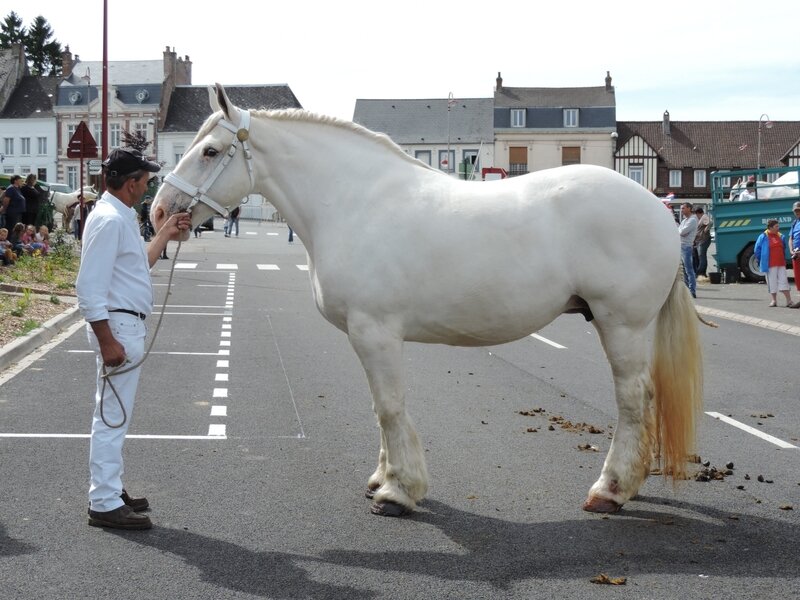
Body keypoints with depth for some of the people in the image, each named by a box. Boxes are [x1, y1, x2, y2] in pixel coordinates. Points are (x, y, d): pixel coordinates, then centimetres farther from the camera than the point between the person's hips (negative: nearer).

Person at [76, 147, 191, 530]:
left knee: (116, 416, 17)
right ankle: (104, 504, 1)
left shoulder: (121, 218, 13)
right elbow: (89, 288, -24)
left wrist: (166, 234, 23)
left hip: (130, 326, 11)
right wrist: (107, 341, -25)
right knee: (112, 417, -5)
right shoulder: (108, 220, -19)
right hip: (118, 326, -11)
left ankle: (110, 491, 27)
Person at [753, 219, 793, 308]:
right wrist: (762, 260, 2)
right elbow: (757, 250, -1)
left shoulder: (781, 236, 10)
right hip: (770, 265, -4)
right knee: (772, 281, 3)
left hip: (781, 264, 4)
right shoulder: (763, 237, -6)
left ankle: (789, 300, 2)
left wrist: (783, 259, 17)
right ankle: (774, 300, 13)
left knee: (783, 280, 2)